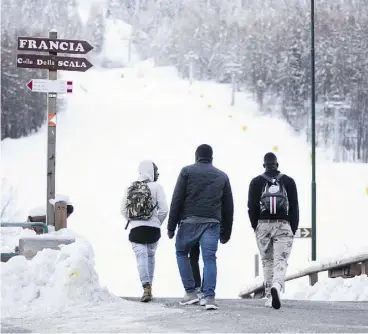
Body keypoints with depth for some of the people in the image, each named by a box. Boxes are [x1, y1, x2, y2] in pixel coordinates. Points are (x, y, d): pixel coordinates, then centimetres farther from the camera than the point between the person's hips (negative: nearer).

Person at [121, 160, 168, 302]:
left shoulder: (131, 188, 4)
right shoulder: (156, 187, -5)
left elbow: (123, 209, 3)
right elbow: (163, 209, -9)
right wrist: (158, 223, 8)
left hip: (135, 229, 1)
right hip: (153, 229, -1)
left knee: (141, 257, -4)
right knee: (150, 256, 17)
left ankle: (146, 287, -19)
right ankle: (149, 285, 23)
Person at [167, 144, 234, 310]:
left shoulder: (187, 171, 5)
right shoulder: (222, 176, 15)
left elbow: (176, 200, -1)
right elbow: (228, 207, 16)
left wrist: (171, 226, 1)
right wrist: (226, 232, 20)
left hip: (189, 221, -2)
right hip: (212, 223, 2)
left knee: (181, 253, 16)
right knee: (209, 259, 0)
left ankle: (191, 292, 10)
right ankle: (209, 297, -11)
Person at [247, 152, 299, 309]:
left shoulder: (256, 182, 5)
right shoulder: (288, 181, 6)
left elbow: (252, 207, 2)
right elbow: (294, 207, 4)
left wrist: (256, 227, 13)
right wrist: (293, 229, 10)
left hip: (263, 225, 1)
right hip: (283, 226, -1)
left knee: (267, 261, 12)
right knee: (281, 261, -6)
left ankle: (269, 296, 11)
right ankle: (277, 286, -34)